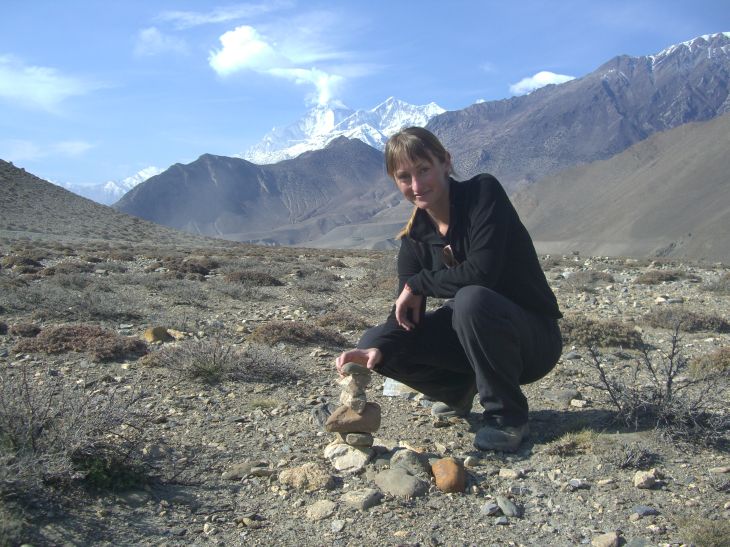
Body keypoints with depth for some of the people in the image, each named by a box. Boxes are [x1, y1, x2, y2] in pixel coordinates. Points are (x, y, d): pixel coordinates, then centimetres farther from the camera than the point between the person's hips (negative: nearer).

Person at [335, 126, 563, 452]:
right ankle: (460, 391, 14)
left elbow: (481, 272, -30)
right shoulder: (414, 237, -3)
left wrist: (418, 283, -16)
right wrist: (378, 349, -31)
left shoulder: (483, 192, -18)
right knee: (375, 343, -10)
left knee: (471, 299, -37)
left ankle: (508, 416, -15)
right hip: (469, 337, 6)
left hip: (533, 338, -5)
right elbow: (406, 314, -10)